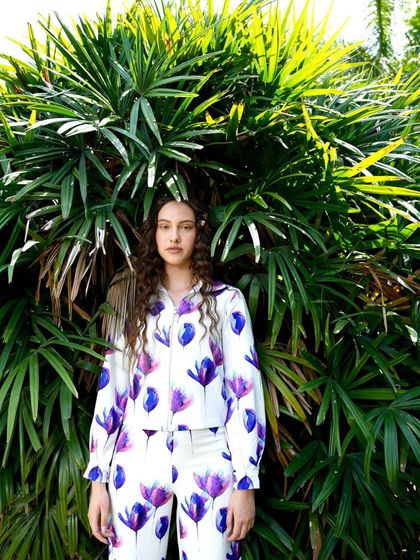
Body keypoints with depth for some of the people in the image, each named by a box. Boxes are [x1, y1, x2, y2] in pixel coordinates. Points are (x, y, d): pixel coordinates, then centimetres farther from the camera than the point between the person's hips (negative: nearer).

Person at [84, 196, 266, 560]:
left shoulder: (227, 300, 4)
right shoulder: (134, 304, 10)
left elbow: (245, 389, -2)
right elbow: (111, 389, 7)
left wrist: (245, 482, -8)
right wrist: (98, 478, 3)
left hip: (206, 457, -2)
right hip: (138, 458, 2)